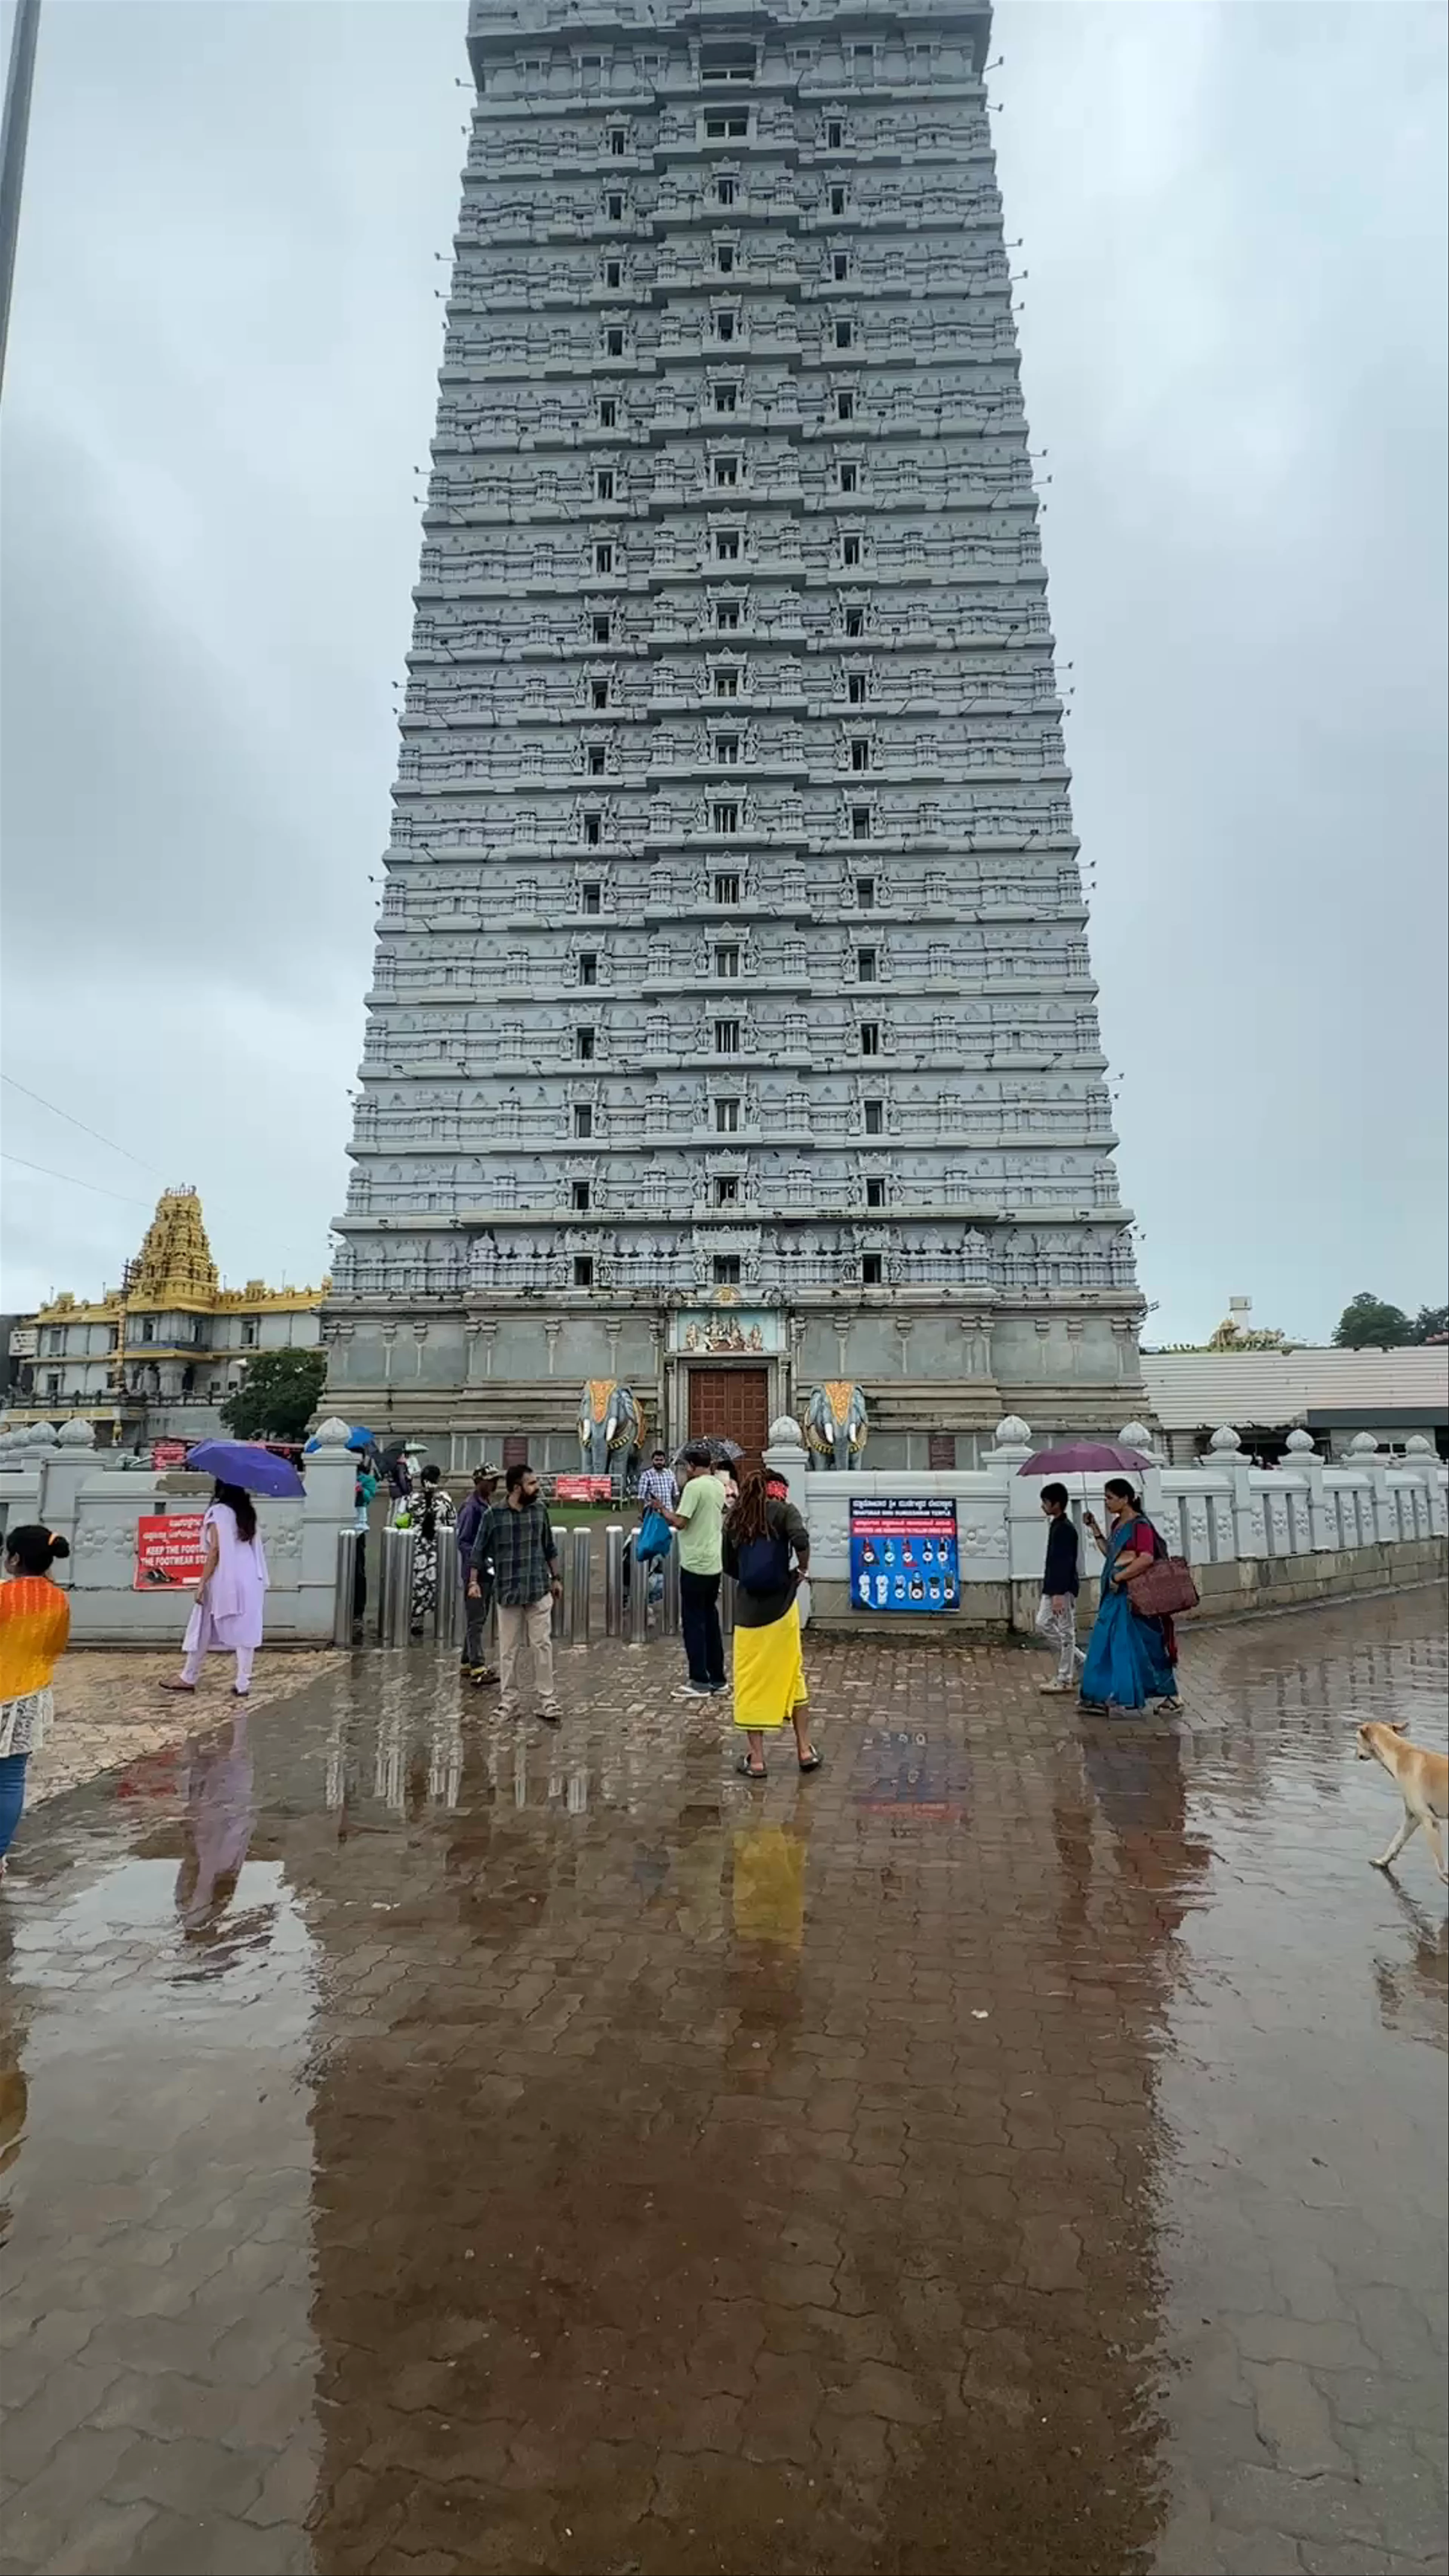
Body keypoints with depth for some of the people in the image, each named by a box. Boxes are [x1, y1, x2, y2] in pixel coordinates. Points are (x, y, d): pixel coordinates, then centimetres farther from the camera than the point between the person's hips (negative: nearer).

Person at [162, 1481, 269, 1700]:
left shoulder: (217, 1512, -10)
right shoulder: (248, 1511, 8)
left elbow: (215, 1550, -14)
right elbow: (254, 1547, 7)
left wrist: (202, 1583, -11)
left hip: (223, 1580, -5)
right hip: (248, 1579, 5)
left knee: (204, 1630, 9)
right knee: (245, 1630, 4)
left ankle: (189, 1679, 21)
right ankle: (243, 1683, 3)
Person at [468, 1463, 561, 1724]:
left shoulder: (540, 1509, 2)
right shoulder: (493, 1515, -6)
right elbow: (479, 1551, 0)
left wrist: (555, 1579, 12)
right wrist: (474, 1582, -10)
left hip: (539, 1590, 1)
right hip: (508, 1592, -1)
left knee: (543, 1646, 1)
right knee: (509, 1650, 7)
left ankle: (547, 1703, 8)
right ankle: (509, 1703, 19)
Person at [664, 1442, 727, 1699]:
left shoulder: (694, 1487, -17)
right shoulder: (719, 1486, 9)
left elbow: (680, 1522, -20)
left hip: (695, 1564, -8)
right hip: (715, 1563, 8)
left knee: (693, 1622, 0)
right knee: (710, 1619, 15)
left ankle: (700, 1682, 3)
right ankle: (718, 1679, 20)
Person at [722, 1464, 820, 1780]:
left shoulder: (734, 1520, 5)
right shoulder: (783, 1512, -3)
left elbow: (729, 1567, 10)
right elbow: (801, 1540, -22)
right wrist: (803, 1569, -5)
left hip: (748, 1610, 1)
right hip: (781, 1608, -1)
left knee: (751, 1682, 8)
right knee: (792, 1676, 14)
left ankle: (756, 1758, 12)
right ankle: (805, 1751, 21)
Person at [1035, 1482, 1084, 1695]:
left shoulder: (1065, 1528, -18)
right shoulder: (1056, 1525, 12)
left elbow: (1065, 1563, -23)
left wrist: (1059, 1594, -25)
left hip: (1063, 1588, -10)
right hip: (1053, 1586, 10)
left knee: (1065, 1631, -1)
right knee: (1043, 1622, 13)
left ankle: (1065, 1680, 7)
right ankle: (1080, 1660, 22)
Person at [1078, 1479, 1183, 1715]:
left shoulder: (1140, 1525, -14)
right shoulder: (1117, 1524, 13)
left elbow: (1146, 1558, -24)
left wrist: (1118, 1577, -21)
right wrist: (1094, 1529, 15)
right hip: (1116, 1594, 9)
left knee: (1144, 1645, -1)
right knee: (1106, 1644, 9)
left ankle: (1172, 1695, 12)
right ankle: (1102, 1697, 15)